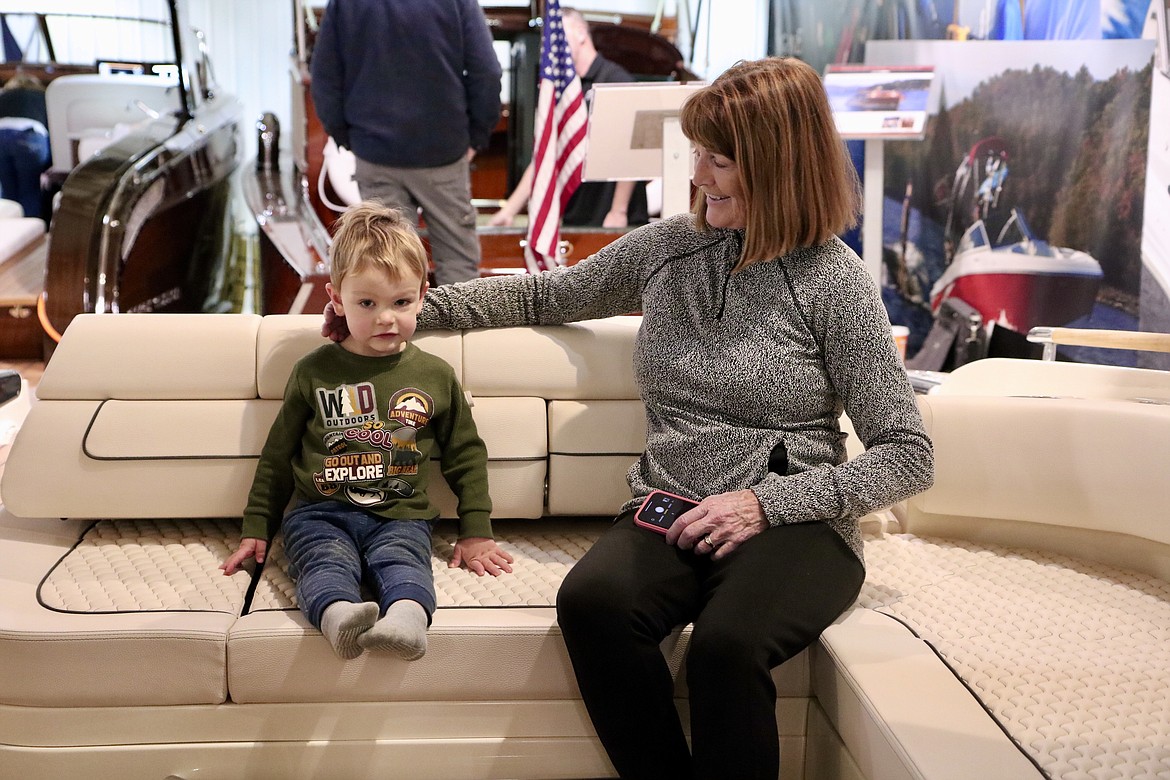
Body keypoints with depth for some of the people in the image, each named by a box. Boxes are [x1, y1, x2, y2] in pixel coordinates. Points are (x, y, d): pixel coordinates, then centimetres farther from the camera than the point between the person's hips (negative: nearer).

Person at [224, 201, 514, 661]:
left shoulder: (435, 376, 10)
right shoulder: (314, 372, 9)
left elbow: (466, 455, 18)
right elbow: (278, 455, 18)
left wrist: (476, 533, 13)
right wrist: (255, 530, 16)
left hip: (400, 516, 0)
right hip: (321, 513, 1)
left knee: (401, 562, -32)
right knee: (326, 563, -31)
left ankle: (406, 618, -60)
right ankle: (339, 617, -59)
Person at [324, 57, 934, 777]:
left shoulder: (835, 282, -3)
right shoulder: (665, 248, 11)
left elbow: (909, 456, -4)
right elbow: (547, 295, 25)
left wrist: (765, 502, -14)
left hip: (793, 527, -3)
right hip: (670, 516, 4)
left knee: (726, 643, -35)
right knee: (591, 601, -29)